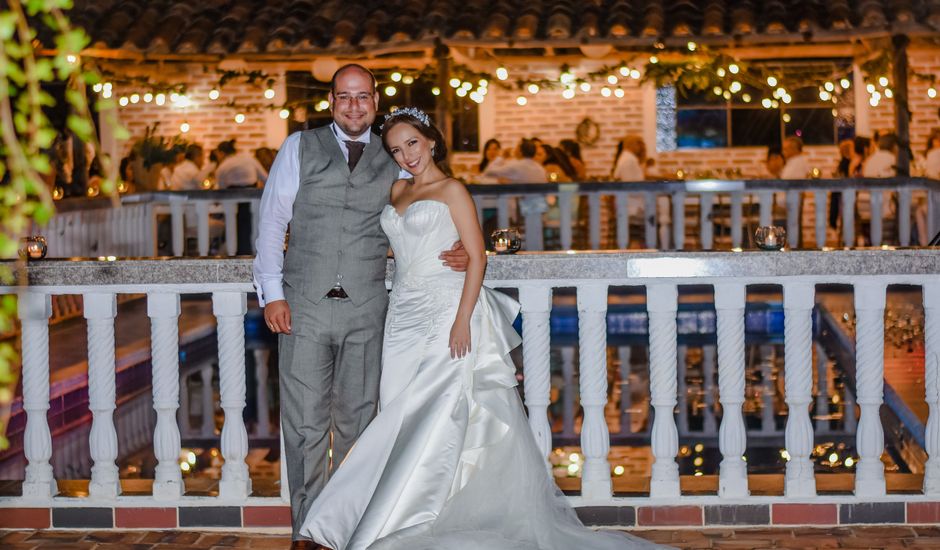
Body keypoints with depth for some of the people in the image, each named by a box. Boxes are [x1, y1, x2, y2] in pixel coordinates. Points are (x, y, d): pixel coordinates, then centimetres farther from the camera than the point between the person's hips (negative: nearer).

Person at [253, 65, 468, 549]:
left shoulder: (392, 162, 10)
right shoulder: (300, 147, 6)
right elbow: (272, 220, 4)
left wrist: (457, 255, -7)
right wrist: (272, 293, -5)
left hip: (365, 310, 2)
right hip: (304, 307, -1)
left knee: (357, 420, 7)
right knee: (305, 422, -2)